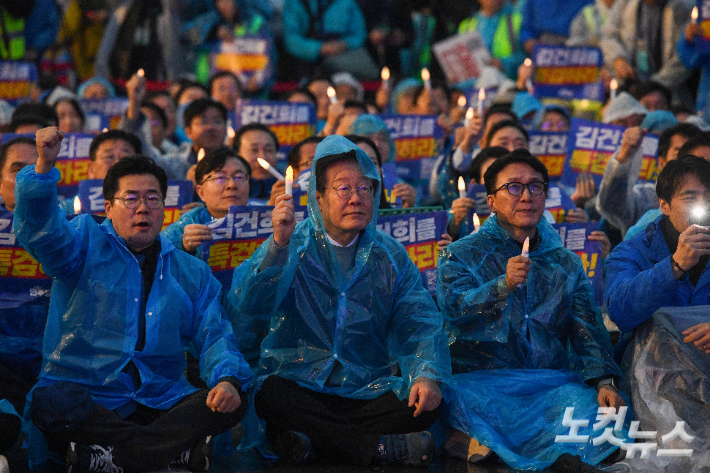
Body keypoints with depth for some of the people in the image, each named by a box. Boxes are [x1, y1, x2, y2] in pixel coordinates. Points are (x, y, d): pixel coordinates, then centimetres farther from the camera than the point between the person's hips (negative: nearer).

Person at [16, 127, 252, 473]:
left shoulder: (192, 273, 18)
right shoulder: (85, 243, 8)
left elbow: (214, 337, 12)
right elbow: (38, 230, -12)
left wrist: (227, 379, -12)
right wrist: (44, 167, -30)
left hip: (161, 402, 3)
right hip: (85, 396, -3)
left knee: (231, 402, -23)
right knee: (50, 402, -36)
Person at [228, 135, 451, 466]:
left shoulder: (390, 257, 12)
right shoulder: (293, 245, 4)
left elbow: (420, 324, 4)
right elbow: (247, 303, -12)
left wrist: (427, 375, -17)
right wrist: (279, 244, -27)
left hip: (369, 387, 3)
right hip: (298, 385, -3)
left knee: (426, 402, -24)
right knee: (270, 395, -35)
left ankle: (313, 440, -26)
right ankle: (380, 448, -30)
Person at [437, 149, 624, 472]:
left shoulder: (566, 264, 19)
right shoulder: (460, 255, 9)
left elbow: (587, 329, 8)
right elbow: (454, 309, -9)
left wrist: (604, 381, -11)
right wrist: (504, 285, -27)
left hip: (552, 381, 2)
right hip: (478, 380, -2)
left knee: (593, 405, -29)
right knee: (466, 401, -36)